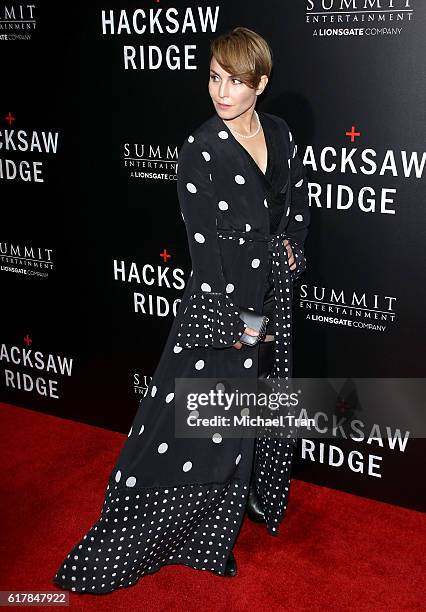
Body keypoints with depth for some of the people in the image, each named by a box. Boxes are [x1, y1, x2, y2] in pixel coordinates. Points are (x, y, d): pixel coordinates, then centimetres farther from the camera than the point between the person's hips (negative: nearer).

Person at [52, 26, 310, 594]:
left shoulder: (279, 133, 2)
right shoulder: (199, 150, -16)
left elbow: (299, 195, 20)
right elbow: (206, 243, -18)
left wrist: (292, 243, 4)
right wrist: (238, 321, -17)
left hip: (273, 291, 6)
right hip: (219, 298, -6)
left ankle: (251, 500, 43)